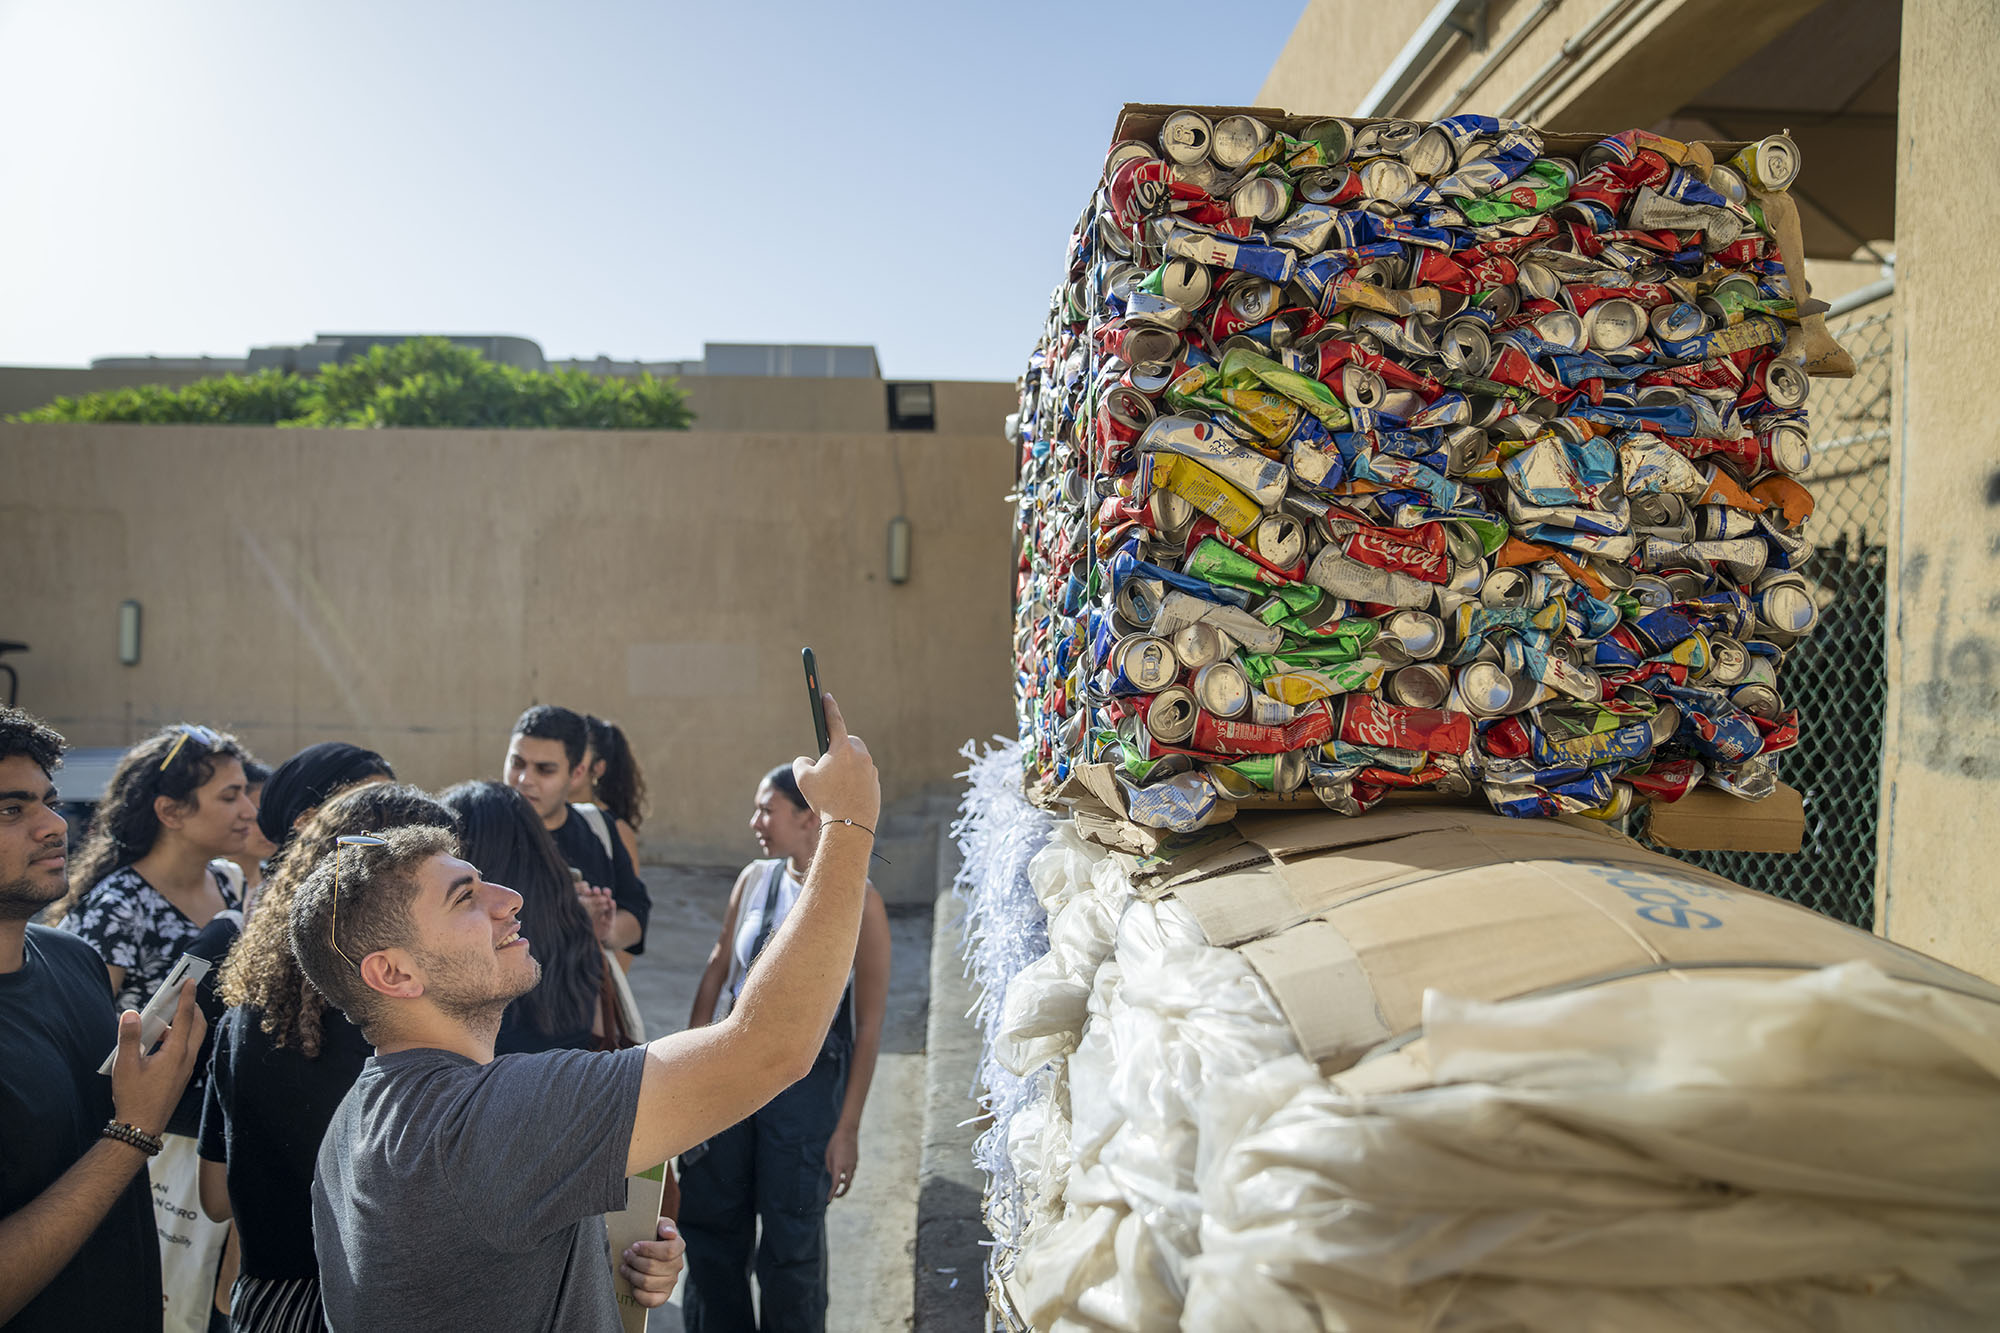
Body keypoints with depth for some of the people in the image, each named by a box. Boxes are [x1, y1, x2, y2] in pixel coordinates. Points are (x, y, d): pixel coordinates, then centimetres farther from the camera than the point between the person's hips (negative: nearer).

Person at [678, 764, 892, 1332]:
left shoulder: (857, 903, -16)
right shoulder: (755, 879, 0)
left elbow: (869, 1025, -13)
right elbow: (719, 967, 10)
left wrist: (848, 1127, -12)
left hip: (808, 1078, -5)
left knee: (790, 1240, 8)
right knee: (707, 1217, 16)